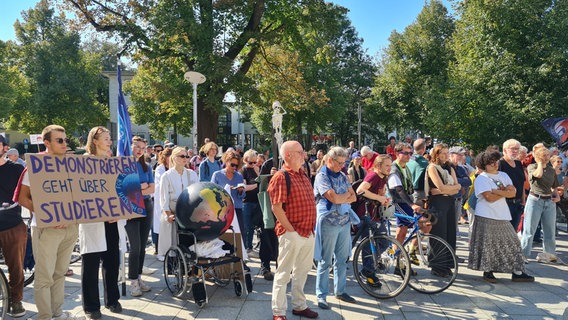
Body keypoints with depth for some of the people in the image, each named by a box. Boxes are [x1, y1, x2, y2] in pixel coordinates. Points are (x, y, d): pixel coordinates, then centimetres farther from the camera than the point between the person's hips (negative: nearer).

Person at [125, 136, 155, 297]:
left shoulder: (146, 167, 9)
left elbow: (152, 189, 1)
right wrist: (141, 186, -11)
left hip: (146, 206, 5)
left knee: (142, 246, 9)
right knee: (135, 246, -6)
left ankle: (139, 277, 20)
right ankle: (133, 281, 6)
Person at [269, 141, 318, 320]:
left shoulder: (303, 175, 12)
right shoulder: (281, 177, -15)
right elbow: (276, 208, -19)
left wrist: (311, 227, 14)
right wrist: (291, 230, -16)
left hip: (308, 232, 8)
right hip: (291, 233, -8)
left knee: (302, 271, 19)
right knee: (284, 273, 4)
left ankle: (299, 306, 35)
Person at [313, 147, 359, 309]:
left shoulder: (342, 176, 11)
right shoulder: (322, 176, -11)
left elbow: (353, 197, 9)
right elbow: (334, 198, -20)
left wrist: (341, 199, -9)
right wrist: (347, 194, -2)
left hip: (345, 221, 7)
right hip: (329, 222, -7)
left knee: (342, 259, 14)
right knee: (325, 261, 1)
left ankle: (340, 291, 27)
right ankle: (321, 295, 12)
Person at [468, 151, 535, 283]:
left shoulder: (504, 176, 13)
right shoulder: (481, 178, -7)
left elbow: (513, 192, 1)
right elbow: (489, 197, -17)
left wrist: (497, 191, -14)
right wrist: (505, 192, -4)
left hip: (503, 216, 7)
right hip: (486, 216, -7)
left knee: (512, 242, 8)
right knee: (487, 244, -2)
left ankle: (517, 272, 17)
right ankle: (487, 271, 11)